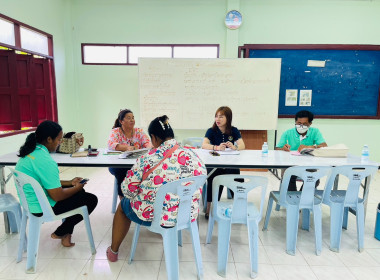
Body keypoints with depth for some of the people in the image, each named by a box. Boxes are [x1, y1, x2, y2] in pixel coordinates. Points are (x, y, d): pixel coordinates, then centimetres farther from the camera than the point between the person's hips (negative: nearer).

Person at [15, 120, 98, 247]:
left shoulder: (29, 152, 3)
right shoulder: (45, 160, -28)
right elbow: (58, 196, -25)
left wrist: (70, 182, 13)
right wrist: (76, 188, -6)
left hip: (30, 201, 10)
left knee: (79, 192, 22)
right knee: (91, 199, -2)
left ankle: (66, 233, 21)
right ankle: (60, 233, 13)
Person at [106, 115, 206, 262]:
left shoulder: (147, 159, -22)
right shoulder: (192, 155, -9)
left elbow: (128, 189, -14)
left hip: (155, 216, -4)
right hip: (188, 215, 5)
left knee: (123, 205, 27)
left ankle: (113, 251, 44)